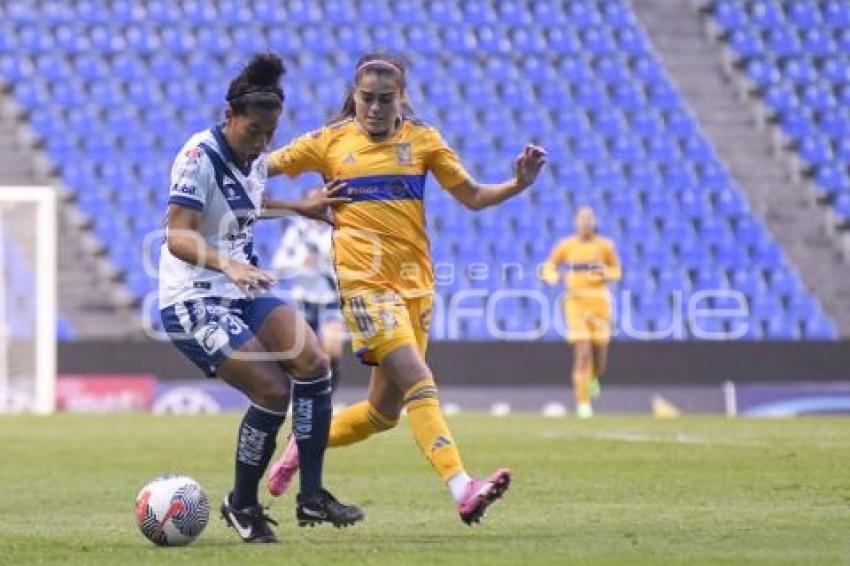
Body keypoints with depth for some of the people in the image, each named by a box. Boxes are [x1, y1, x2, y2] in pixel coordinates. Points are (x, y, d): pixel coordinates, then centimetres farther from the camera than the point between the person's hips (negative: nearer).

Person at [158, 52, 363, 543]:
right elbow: (178, 236, -27)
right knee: (273, 390, -18)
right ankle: (242, 506, 2)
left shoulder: (256, 157, 8)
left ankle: (312, 496, -5)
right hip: (194, 301, -8)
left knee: (314, 363, -12)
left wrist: (302, 207, 31)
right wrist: (227, 264, -41)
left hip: (244, 295, 8)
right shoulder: (200, 157, -17)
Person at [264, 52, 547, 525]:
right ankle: (462, 490, -32)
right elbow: (261, 168, 12)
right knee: (420, 384, -22)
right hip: (364, 281, -4)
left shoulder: (423, 140, 10)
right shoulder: (331, 142, 4)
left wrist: (519, 184, -5)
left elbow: (473, 197, 12)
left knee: (385, 411, 8)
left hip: (414, 281, 5)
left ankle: (303, 446, 32)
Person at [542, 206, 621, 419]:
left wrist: (606, 274, -9)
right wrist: (553, 276, -10)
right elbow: (549, 267, 12)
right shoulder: (566, 246, 3)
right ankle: (583, 402, -6)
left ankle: (593, 378, 42)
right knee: (583, 353, -14)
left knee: (600, 358, 5)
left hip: (599, 301, 2)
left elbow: (616, 270, 13)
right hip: (576, 300, -1)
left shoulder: (605, 246, 4)